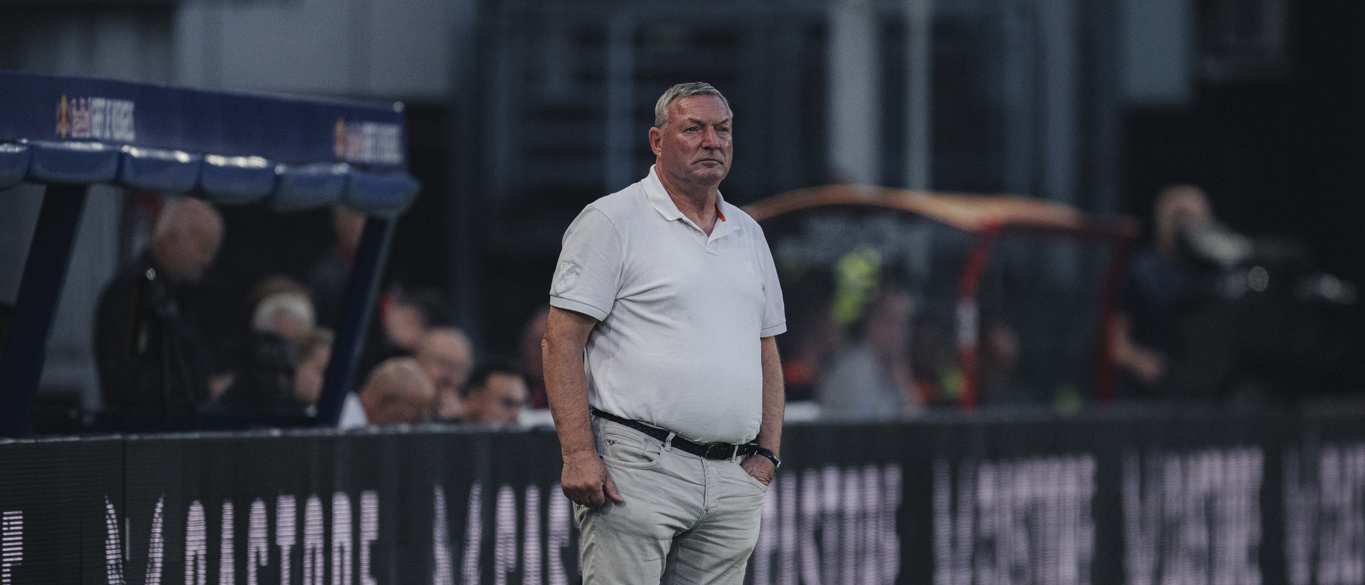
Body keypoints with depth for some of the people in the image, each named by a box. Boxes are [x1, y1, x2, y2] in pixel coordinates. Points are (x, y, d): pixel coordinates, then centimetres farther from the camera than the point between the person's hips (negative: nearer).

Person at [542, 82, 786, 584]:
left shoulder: (748, 234, 19)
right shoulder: (611, 221, -1)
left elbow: (766, 351, 23)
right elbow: (562, 340, -7)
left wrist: (767, 454, 10)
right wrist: (578, 454, -16)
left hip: (732, 481, 6)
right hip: (638, 468, -6)